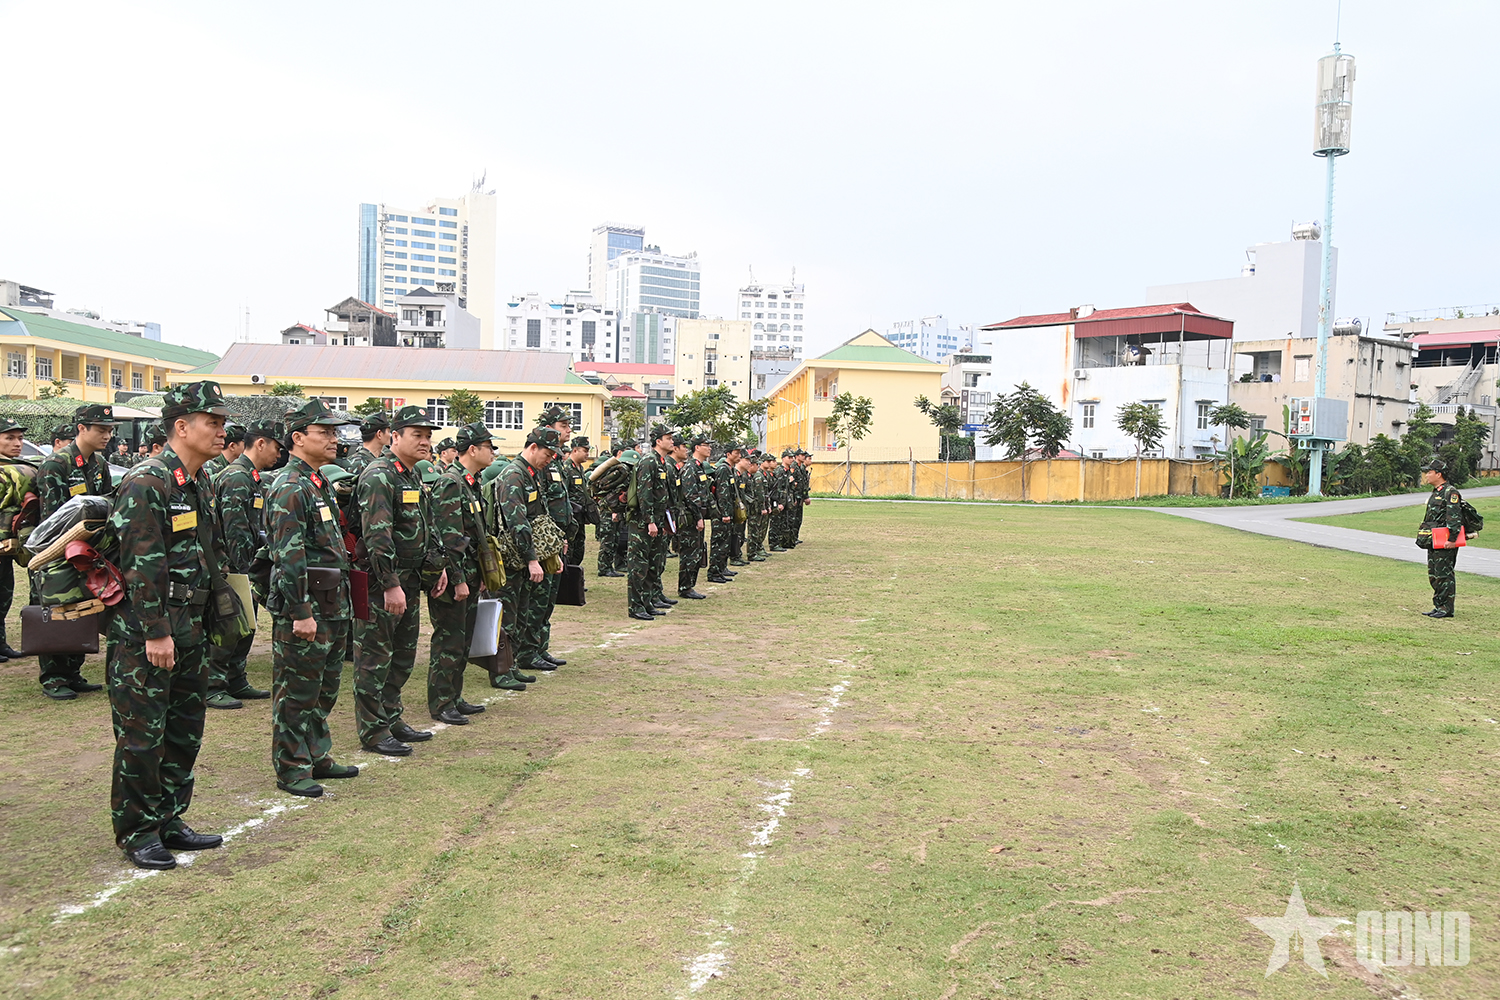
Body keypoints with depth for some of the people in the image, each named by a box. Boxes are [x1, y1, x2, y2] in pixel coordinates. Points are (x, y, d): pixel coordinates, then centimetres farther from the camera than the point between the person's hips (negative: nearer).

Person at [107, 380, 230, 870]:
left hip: (190, 626, 9)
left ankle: (168, 820, 26)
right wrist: (156, 632, -20)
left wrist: (206, 619, 18)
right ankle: (136, 833, 13)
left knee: (185, 731, 14)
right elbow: (142, 564, -20)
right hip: (146, 630, -9)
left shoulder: (200, 483, 12)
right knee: (143, 733, 0)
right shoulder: (146, 482, -16)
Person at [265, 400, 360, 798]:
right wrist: (301, 612, -23)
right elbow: (289, 556, -21)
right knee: (296, 691, 1)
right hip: (304, 605, -10)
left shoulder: (321, 482, 15)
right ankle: (291, 769, 11)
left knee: (325, 689, 17)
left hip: (333, 605, 10)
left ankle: (317, 756, 29)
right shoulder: (290, 487, -15)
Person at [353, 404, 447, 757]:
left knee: (403, 655, 16)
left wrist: (437, 565, 20)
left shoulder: (414, 475, 14)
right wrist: (390, 585, -25)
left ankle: (392, 719, 28)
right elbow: (377, 535, -23)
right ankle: (373, 731, 7)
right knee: (375, 657, 0)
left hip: (410, 581, 10)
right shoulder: (379, 476, -16)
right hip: (382, 583, -10)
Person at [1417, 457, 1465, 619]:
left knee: (1444, 575, -7)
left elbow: (1455, 518, -18)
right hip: (1433, 543, 10)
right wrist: (1423, 537, 23)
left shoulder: (1450, 492, -12)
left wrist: (1452, 539, -23)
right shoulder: (1435, 493, 19)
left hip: (1446, 543, -10)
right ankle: (1438, 607, 18)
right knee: (1433, 575, 12)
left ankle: (1447, 609, -2)